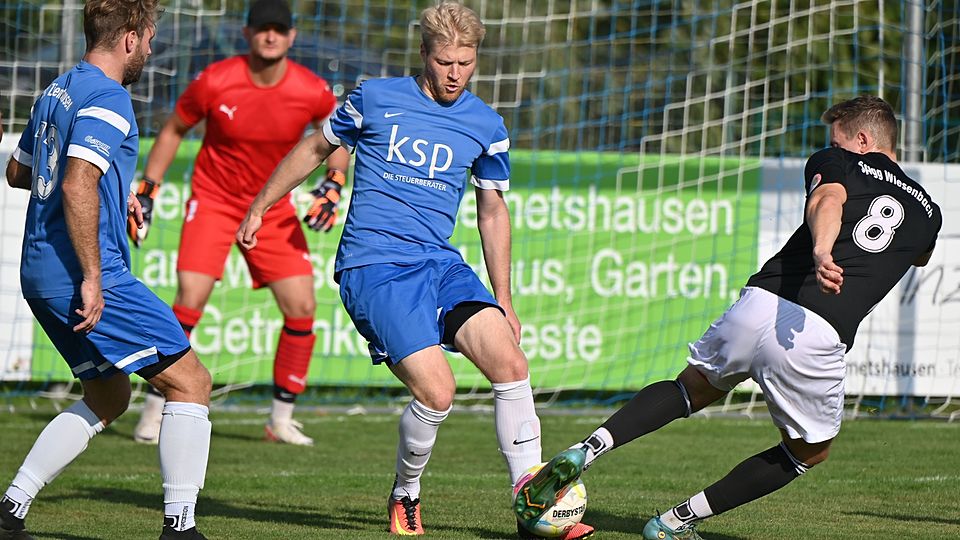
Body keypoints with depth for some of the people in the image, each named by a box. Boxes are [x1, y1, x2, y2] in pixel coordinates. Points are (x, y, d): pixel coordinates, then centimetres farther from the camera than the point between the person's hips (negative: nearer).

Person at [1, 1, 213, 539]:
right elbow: (78, 187, -26)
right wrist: (92, 278, -25)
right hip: (83, 278, -10)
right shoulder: (107, 101, -13)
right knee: (191, 382, -4)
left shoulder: (57, 91, 16)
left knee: (108, 399, 21)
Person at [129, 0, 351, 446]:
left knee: (302, 309, -5)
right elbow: (174, 130, 0)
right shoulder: (215, 82, -16)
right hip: (213, 200, -3)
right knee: (189, 303, -18)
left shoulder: (312, 92, -12)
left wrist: (333, 184, -11)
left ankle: (281, 418, 11)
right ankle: (155, 411, -5)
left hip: (273, 209, 3)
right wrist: (147, 190, -3)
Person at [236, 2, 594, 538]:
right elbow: (315, 149, 17)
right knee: (437, 392, -21)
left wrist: (503, 302, 19)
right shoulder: (377, 98, 0)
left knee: (511, 364, -18)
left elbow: (493, 211, 21)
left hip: (441, 264, 4)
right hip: (373, 267, -4)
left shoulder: (487, 126, 9)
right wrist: (259, 207, 22)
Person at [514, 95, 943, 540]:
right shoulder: (927, 211, 22)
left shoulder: (838, 164, 15)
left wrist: (821, 250, -27)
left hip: (759, 304, 1)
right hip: (818, 336, -1)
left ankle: (581, 453, 8)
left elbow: (826, 200, -9)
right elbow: (921, 257, 45)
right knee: (810, 450, 23)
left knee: (695, 387, 27)